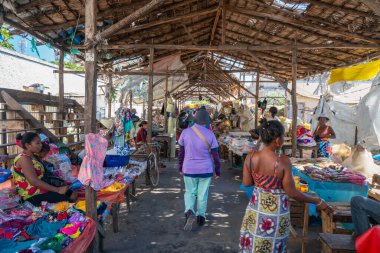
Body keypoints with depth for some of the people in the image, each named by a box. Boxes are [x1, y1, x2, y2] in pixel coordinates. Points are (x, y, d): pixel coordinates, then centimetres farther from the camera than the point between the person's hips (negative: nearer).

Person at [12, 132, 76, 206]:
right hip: (33, 196, -10)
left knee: (72, 193, -1)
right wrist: (57, 189, -24)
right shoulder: (24, 159, -15)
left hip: (39, 190, 10)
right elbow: (35, 181, -24)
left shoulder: (32, 156, 14)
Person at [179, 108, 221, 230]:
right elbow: (215, 155, -5)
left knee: (190, 192, 16)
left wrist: (181, 167, 14)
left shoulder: (185, 132, -6)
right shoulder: (210, 134, -10)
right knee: (202, 194, 14)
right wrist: (217, 171, 7)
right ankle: (201, 216, 24)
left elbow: (181, 152, 2)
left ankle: (189, 211, -5)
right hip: (206, 169, -1)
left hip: (189, 169, 1)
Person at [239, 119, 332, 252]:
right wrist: (317, 201, -3)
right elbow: (291, 193, -15)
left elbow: (246, 183, -1)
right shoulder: (283, 161, -21)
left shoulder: (251, 157, -11)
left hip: (255, 209, 4)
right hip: (275, 213, -3)